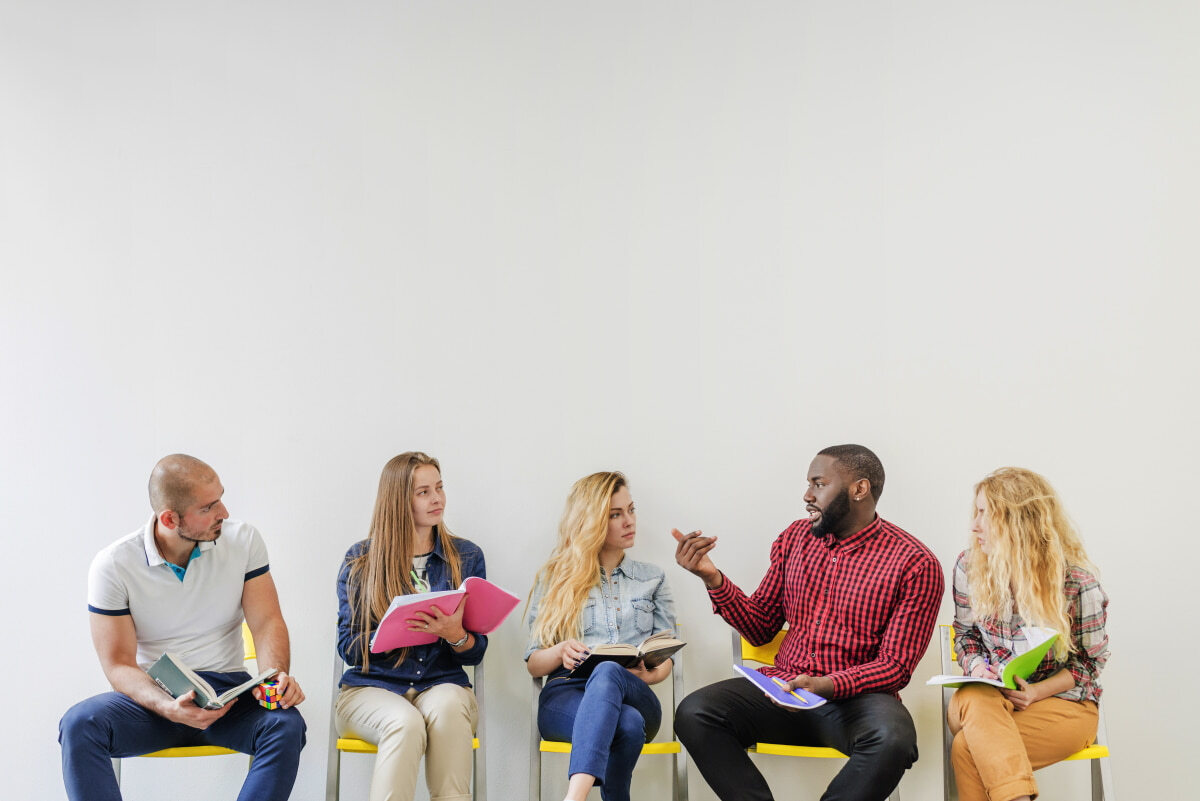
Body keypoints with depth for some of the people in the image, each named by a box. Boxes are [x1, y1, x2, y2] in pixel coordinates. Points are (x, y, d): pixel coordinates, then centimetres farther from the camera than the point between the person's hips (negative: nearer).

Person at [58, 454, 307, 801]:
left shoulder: (243, 540, -3)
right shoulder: (113, 565, -9)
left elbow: (267, 621, -3)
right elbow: (119, 665, -9)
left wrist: (277, 675, -26)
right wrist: (169, 708, -29)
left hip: (228, 691, 1)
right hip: (152, 695, 0)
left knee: (286, 725, -31)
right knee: (78, 725, -29)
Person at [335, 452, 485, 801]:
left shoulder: (467, 557, 11)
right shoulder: (360, 561, 7)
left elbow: (476, 652, 9)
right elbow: (349, 647, 3)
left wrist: (454, 634, -15)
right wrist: (400, 631, -17)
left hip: (442, 684, 1)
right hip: (370, 686, -1)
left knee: (447, 708, -35)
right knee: (406, 722, -35)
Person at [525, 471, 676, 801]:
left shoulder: (652, 578, 21)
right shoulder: (553, 579, 16)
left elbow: (666, 659, 15)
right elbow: (533, 664, 13)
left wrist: (649, 675, -10)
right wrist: (561, 651, -11)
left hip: (635, 697, 1)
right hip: (565, 696, -1)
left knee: (607, 672, -41)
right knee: (628, 725, -40)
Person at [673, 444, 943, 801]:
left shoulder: (915, 564, -5)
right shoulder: (796, 538, 10)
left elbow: (895, 665, -7)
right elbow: (760, 629, 13)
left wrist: (824, 685, -23)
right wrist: (713, 578, -3)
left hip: (856, 696, -3)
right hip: (782, 688, 4)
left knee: (892, 739, -37)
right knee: (693, 714, -22)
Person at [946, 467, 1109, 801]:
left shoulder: (1077, 582, -11)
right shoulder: (968, 567, 1)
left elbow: (1091, 660, -2)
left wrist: (1036, 692, -17)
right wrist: (978, 669, -10)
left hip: (1061, 701, -3)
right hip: (987, 697, 4)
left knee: (967, 749, -32)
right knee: (974, 698, -38)